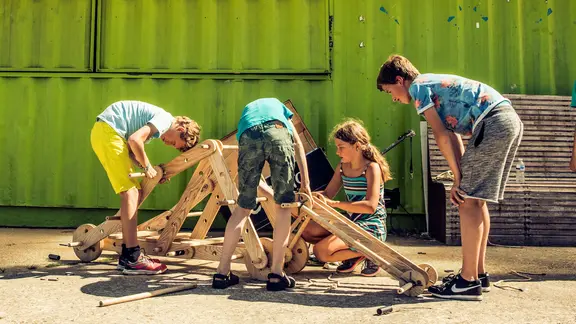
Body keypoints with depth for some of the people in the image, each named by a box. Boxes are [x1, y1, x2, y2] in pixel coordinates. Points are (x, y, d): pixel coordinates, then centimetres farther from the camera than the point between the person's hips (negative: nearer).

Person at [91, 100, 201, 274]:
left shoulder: (160, 118, 17)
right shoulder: (166, 119, -11)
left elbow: (130, 149, 12)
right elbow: (135, 140, -25)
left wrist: (152, 170, 2)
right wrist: (147, 166, -10)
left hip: (105, 131, 10)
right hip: (107, 130, -10)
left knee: (134, 192, 8)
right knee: (130, 193, -12)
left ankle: (127, 256, 12)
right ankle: (132, 259, -12)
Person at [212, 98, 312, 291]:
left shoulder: (246, 110, 44)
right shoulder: (277, 104, 41)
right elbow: (297, 143, 29)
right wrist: (305, 183, 26)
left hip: (248, 137, 2)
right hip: (278, 131, -2)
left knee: (243, 207, 13)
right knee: (283, 206, 8)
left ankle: (222, 272, 16)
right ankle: (276, 273, 7)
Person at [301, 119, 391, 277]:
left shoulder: (372, 168, -16)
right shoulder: (343, 166, 7)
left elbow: (370, 206, -27)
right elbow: (327, 194, 10)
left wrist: (334, 203, -31)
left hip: (370, 228, -8)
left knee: (321, 251, -22)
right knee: (307, 230, -4)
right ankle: (352, 255, 5)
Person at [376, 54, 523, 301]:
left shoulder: (417, 86, 0)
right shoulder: (435, 86, 27)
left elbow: (442, 136, -8)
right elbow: (454, 137, 18)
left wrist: (458, 177, -5)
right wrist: (460, 178, 10)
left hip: (493, 122, -10)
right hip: (511, 121, 10)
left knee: (468, 202, -8)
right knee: (476, 200, 14)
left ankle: (468, 282, -6)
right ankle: (479, 274, 20)